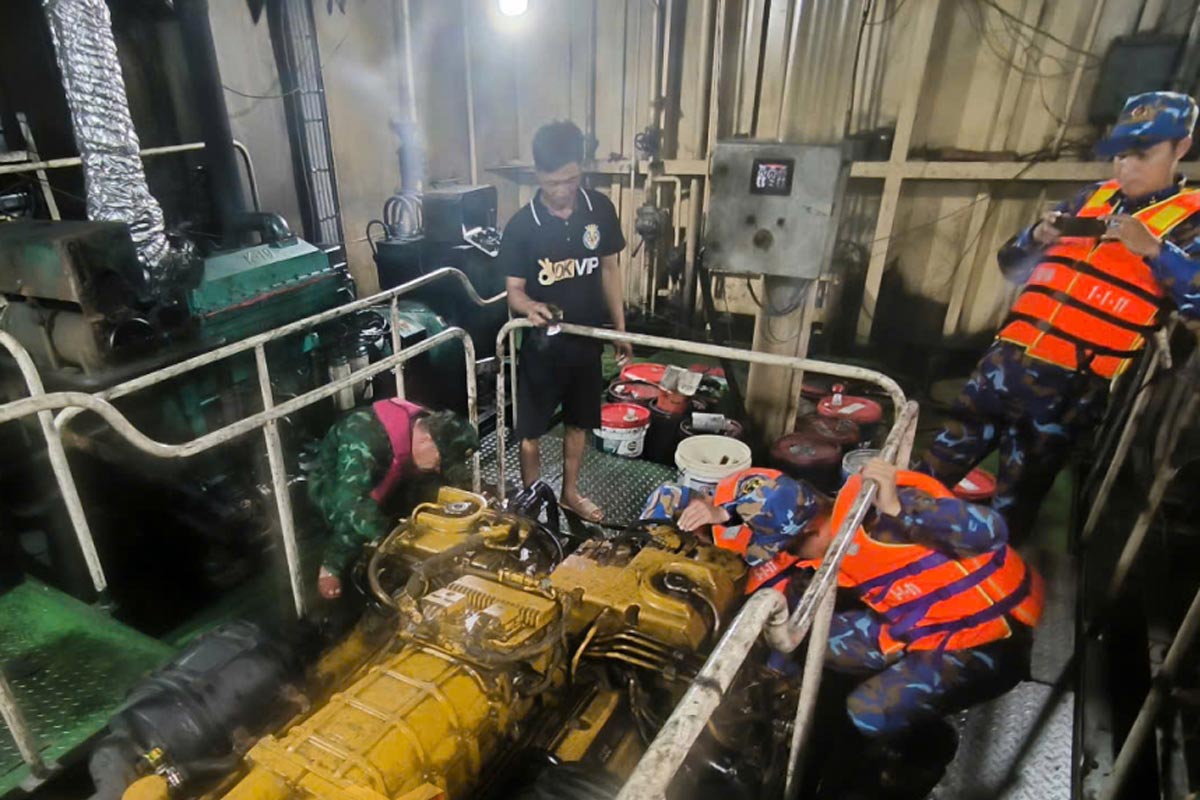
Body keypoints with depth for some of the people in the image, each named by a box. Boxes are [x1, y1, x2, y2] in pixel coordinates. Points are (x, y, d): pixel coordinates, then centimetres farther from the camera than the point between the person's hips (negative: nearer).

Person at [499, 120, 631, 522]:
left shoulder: (600, 208, -6)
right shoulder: (522, 226, -15)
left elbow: (610, 270, 4)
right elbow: (514, 290, -9)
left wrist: (620, 330, 6)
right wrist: (529, 306, -33)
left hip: (587, 338, 3)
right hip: (541, 344, -3)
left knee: (579, 422, 18)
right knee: (530, 432, 7)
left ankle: (570, 492, 40)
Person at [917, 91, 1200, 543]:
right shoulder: (1092, 199, 15)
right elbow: (1012, 266, 18)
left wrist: (1153, 249, -23)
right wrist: (1037, 237, -1)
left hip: (1074, 383, -4)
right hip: (1008, 357, 5)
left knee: (1015, 499, 6)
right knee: (943, 460, 9)